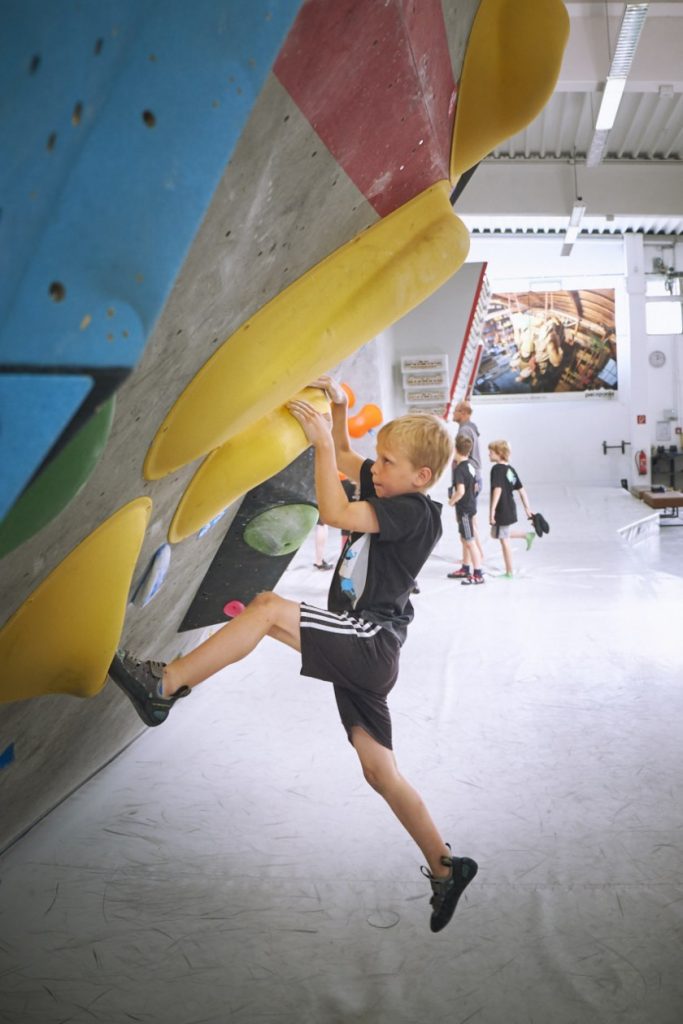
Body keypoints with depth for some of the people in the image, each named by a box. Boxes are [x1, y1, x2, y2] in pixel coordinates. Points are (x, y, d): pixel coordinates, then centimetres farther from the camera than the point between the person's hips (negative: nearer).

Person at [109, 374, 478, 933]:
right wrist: (338, 406, 8)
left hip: (372, 645, -10)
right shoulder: (392, 490, 12)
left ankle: (167, 684, -18)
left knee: (268, 606, -22)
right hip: (361, 650, 10)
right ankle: (446, 868, 23)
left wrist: (321, 440, -19)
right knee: (381, 772, 13)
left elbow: (335, 512, -25)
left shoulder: (417, 512, -14)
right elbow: (344, 456, 24)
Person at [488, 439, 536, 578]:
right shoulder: (510, 469, 9)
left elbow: (497, 490, -25)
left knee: (504, 540, 2)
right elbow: (521, 490, 10)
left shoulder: (497, 468, -16)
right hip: (510, 508, 9)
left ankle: (509, 572, 12)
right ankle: (527, 535, 21)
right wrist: (527, 508, 14)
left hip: (502, 510, -9)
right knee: (495, 533, 26)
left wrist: (492, 510, -24)